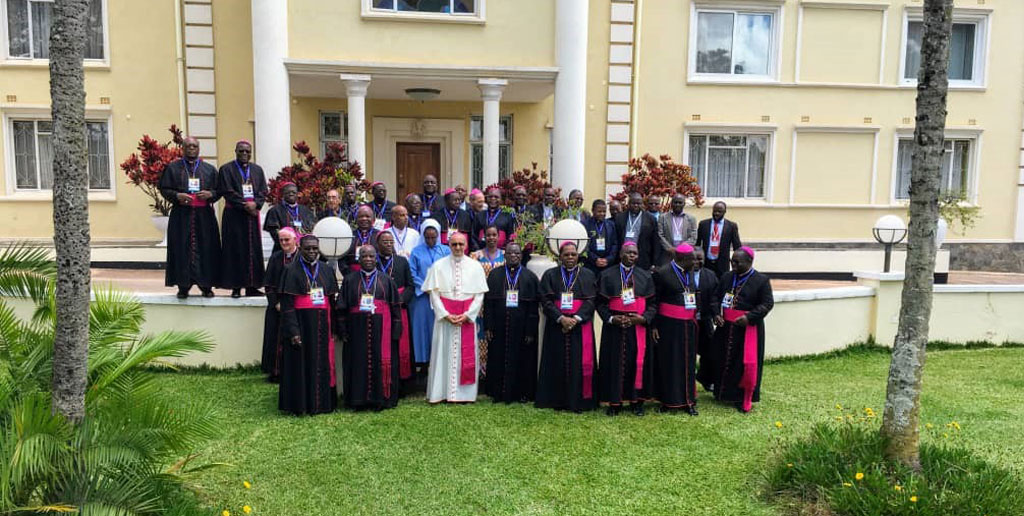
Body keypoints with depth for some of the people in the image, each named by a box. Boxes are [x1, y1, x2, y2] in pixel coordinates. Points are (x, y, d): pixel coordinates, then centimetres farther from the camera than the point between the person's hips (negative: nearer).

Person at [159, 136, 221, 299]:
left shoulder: (209, 169, 12)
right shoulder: (173, 167, 9)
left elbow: (219, 190, 10)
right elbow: (164, 189, 4)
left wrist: (210, 194, -11)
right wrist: (177, 196, -14)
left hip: (204, 216, 1)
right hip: (181, 215, -1)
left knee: (205, 249, 0)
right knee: (182, 249, -3)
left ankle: (206, 285, 7)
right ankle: (183, 285, 3)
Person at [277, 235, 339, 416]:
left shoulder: (326, 270, 10)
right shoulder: (292, 270, -4)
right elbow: (287, 304, -9)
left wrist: (333, 328, 8)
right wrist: (292, 331, -17)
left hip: (322, 325, 4)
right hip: (301, 324, -4)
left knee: (322, 364, 9)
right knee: (301, 364, 2)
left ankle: (323, 402, 20)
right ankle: (300, 405, 13)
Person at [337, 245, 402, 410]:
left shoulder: (386, 280, 7)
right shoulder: (350, 280, 8)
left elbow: (395, 307, 6)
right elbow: (342, 308, 7)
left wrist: (396, 331, -1)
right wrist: (343, 329, -2)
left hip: (381, 329, 0)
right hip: (357, 329, 0)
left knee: (382, 363, 0)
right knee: (358, 364, 2)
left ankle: (381, 398, 9)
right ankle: (358, 399, 11)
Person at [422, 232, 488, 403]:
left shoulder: (475, 266, 4)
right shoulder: (438, 266, 2)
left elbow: (480, 294, 1)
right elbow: (434, 293, -1)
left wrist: (467, 315, -9)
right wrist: (446, 314, -11)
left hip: (467, 317, 1)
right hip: (444, 316, -1)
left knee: (466, 353, 2)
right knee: (444, 352, 1)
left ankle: (464, 392, 10)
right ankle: (443, 392, 8)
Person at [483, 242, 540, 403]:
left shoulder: (530, 277, 3)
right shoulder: (494, 275, 7)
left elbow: (534, 306, -2)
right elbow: (488, 302, 3)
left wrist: (531, 331, -8)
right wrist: (488, 327, -4)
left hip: (521, 329, -1)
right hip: (499, 328, 1)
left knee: (521, 361, 5)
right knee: (498, 360, 6)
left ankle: (522, 393, 17)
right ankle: (498, 393, 18)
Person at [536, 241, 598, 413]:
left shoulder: (588, 276, 7)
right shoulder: (550, 275, 7)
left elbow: (591, 301, -2)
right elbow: (546, 301, -1)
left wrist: (575, 319, -15)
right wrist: (561, 318, -15)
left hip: (581, 326, 0)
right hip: (557, 326, 0)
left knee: (581, 363, -1)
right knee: (558, 363, 3)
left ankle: (579, 401, 6)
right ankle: (557, 401, 11)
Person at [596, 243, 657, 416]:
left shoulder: (645, 276, 9)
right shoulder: (607, 275, 3)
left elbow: (652, 304, 6)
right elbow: (601, 303, 1)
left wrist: (644, 318, -11)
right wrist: (611, 318, -14)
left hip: (638, 327, 2)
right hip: (614, 327, -1)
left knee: (638, 362, 4)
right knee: (615, 363, 1)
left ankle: (636, 401, 17)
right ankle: (614, 402, 11)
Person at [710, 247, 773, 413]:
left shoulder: (761, 280, -7)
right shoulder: (727, 277, 7)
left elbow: (767, 303, -9)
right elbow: (716, 297, 12)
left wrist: (749, 317, -19)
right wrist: (716, 313, -5)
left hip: (748, 329, -4)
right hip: (725, 327, 5)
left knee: (746, 364, -1)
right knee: (723, 361, 11)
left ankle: (744, 399, 14)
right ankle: (723, 393, 29)